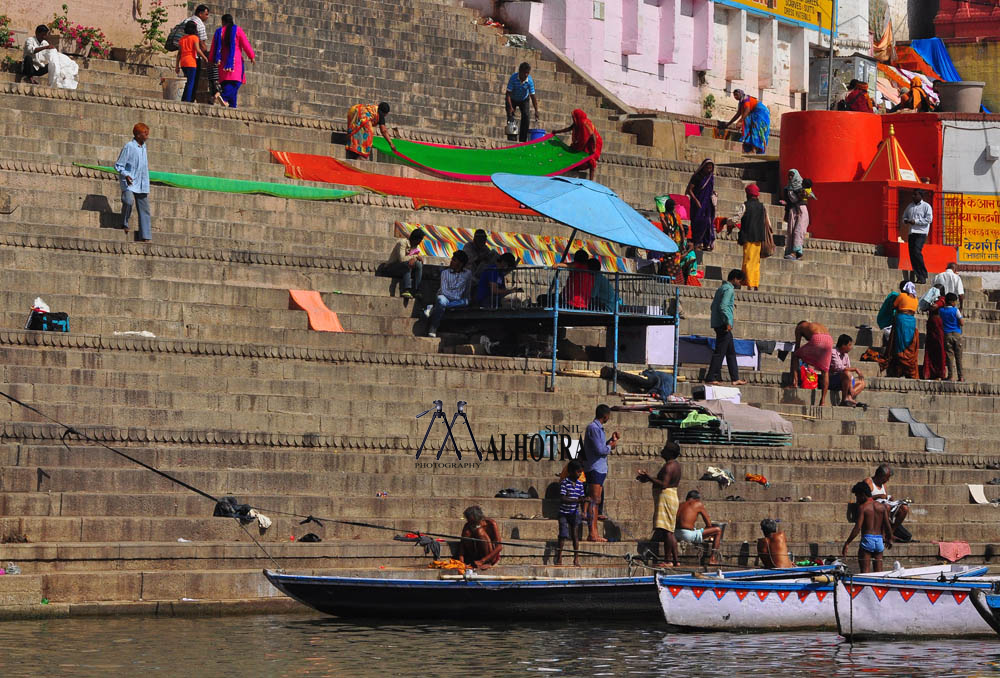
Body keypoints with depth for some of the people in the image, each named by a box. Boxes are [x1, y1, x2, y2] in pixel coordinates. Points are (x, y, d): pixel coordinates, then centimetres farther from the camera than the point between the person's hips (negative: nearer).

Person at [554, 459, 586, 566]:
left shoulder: (579, 484, 4)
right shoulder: (564, 483, -13)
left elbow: (581, 498, 11)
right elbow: (562, 498, -22)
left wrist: (582, 511, 0)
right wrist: (577, 500, -28)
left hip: (575, 513, 4)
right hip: (564, 513, -4)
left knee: (575, 535, 0)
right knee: (563, 535, -5)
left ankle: (576, 559, 4)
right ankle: (559, 558, 6)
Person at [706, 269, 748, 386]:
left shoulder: (722, 288, 18)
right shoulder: (729, 289, -11)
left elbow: (713, 305, 20)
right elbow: (723, 306, -22)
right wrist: (728, 322, -24)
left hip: (719, 324, 10)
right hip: (724, 324, -10)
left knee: (731, 352, 13)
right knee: (720, 352, -8)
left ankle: (735, 378, 15)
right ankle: (710, 377, -7)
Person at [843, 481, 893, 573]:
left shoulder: (863, 507, -6)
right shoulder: (881, 507, 8)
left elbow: (857, 528, -12)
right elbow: (887, 525, 8)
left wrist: (847, 543, -11)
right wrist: (890, 539, 25)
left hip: (867, 539, -5)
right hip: (879, 540, 5)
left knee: (865, 570, -6)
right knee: (878, 572, 8)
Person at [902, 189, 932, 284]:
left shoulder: (926, 206, -1)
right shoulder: (910, 206, 19)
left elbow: (929, 219, -10)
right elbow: (904, 216, 26)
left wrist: (915, 221, -14)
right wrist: (906, 220, 2)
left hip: (921, 233, -7)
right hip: (911, 233, 7)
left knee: (917, 251, -20)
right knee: (912, 254, 1)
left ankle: (923, 277, -15)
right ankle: (917, 276, 5)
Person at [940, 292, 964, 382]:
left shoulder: (941, 311, 1)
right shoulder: (956, 310, -8)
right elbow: (962, 323, -8)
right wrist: (961, 316, 10)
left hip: (947, 334, 1)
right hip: (957, 334, -1)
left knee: (950, 356, 1)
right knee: (958, 356, 6)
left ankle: (951, 376, -6)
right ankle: (961, 376, 8)